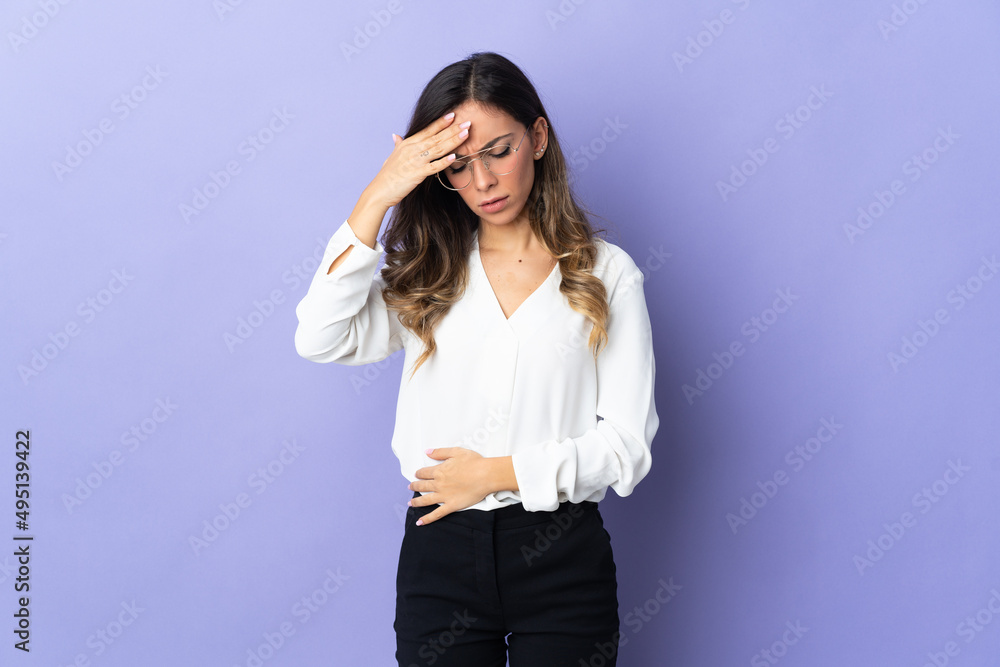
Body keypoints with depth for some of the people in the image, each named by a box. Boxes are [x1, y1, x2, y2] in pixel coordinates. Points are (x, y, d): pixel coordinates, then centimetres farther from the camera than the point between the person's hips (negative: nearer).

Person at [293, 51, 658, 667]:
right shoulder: (430, 275, 6)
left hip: (561, 554, -1)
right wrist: (379, 196, -12)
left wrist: (499, 472, -11)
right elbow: (321, 338, -11)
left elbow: (628, 444, -4)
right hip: (440, 553, 2)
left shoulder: (606, 273, 0)